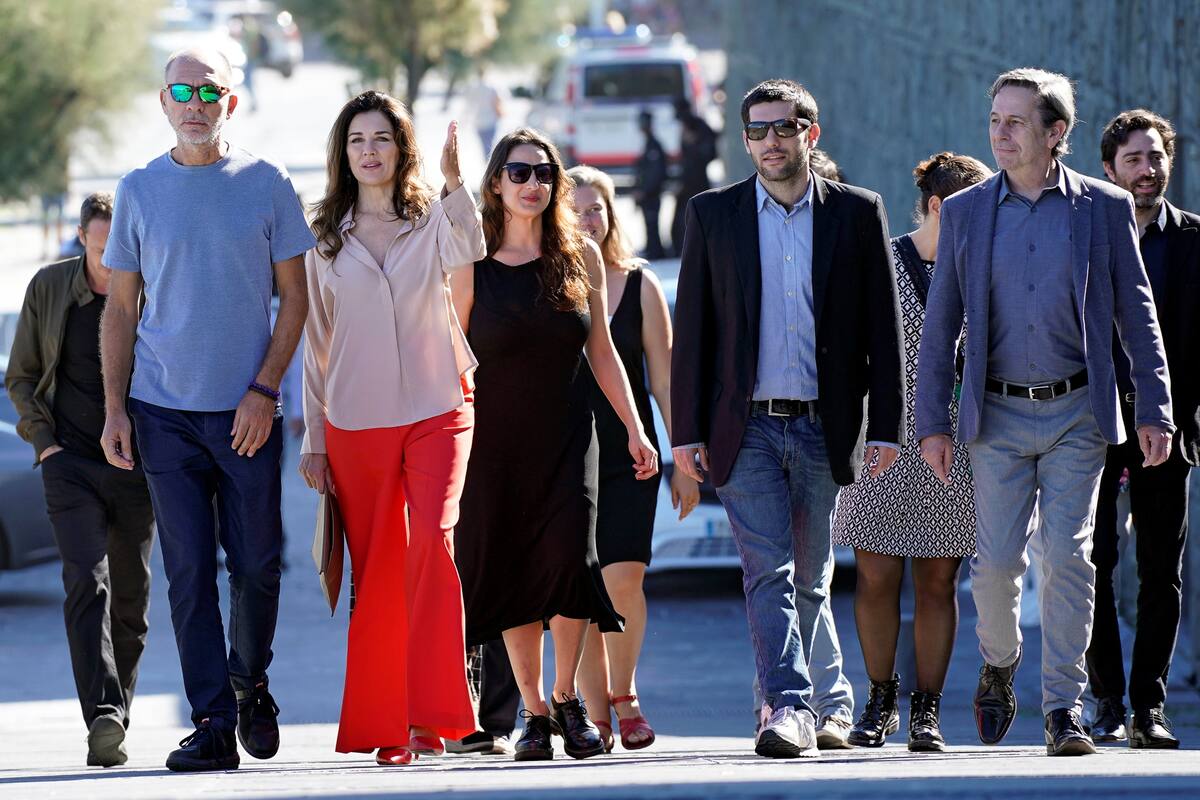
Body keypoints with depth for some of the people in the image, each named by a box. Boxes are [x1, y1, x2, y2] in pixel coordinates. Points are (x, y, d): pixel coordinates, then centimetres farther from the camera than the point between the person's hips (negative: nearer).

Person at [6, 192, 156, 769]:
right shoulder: (48, 289, 0)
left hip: (137, 467, 1)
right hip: (71, 462, -1)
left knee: (130, 598, 6)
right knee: (87, 585, -17)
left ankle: (116, 718, 19)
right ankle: (103, 720, -27)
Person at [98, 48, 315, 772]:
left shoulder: (266, 185, 2)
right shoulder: (139, 191, 6)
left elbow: (296, 298, 3)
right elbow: (121, 309, 9)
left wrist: (265, 390, -7)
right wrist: (114, 408, 2)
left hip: (247, 410, -1)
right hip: (165, 410, 1)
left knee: (257, 565, 2)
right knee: (189, 571, -3)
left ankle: (251, 684, 28)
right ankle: (214, 724, -1)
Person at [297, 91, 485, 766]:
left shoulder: (434, 220, 5)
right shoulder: (326, 240, 10)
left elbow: (469, 254, -20)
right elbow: (317, 343, 13)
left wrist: (454, 182, -34)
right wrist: (314, 440, 11)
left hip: (437, 412, -2)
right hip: (355, 424, 2)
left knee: (432, 541, -20)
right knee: (376, 573, 3)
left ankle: (432, 710, -19)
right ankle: (385, 727, 8)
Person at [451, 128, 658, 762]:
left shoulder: (580, 257, 4)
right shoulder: (473, 267, -2)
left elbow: (601, 351, 9)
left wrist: (635, 429, 6)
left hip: (565, 435, 1)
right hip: (496, 439, -1)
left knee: (568, 559, -15)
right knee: (513, 572, 1)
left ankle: (567, 699, 2)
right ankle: (534, 713, 11)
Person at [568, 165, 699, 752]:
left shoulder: (639, 285, 5)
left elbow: (664, 378, 7)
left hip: (627, 456, 0)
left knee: (622, 578, -13)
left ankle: (624, 694, 9)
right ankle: (597, 715, 9)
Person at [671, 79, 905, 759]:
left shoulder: (858, 213, 5)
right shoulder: (713, 215, 6)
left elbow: (885, 328, 5)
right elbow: (692, 331, 6)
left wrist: (887, 428, -1)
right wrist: (688, 433, 0)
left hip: (824, 428, 1)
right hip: (748, 427, -1)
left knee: (809, 578, 8)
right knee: (768, 571, -11)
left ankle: (785, 698, 21)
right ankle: (792, 705, -17)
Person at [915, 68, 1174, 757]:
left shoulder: (1105, 208, 1)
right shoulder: (966, 212, 5)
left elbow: (1138, 314, 3)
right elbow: (941, 324, 7)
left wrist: (1155, 412, -2)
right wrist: (933, 422, 3)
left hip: (1078, 414, -1)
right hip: (999, 416, 1)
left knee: (1068, 559, -6)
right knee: (997, 561, -2)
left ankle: (1064, 708, 0)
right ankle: (999, 663, 26)